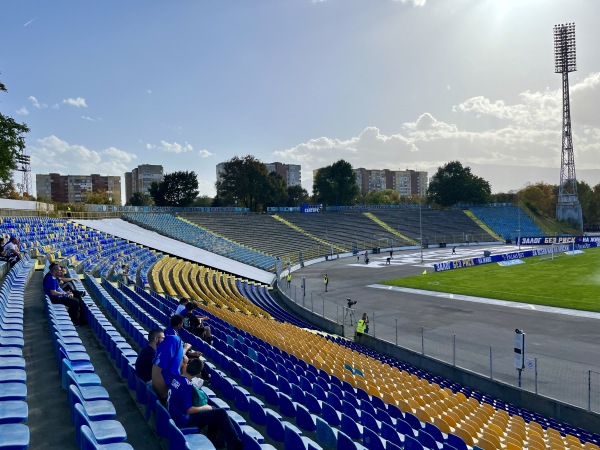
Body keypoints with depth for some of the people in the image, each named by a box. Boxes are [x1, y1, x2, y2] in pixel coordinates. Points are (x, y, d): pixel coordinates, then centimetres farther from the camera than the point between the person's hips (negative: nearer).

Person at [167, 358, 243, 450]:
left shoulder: (176, 378, 0)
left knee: (214, 412, 17)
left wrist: (185, 363, 10)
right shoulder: (186, 385, -24)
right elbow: (189, 410, -24)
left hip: (176, 415, 9)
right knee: (221, 413, -14)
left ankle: (211, 442, 20)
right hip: (182, 419, -9)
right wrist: (205, 407, -8)